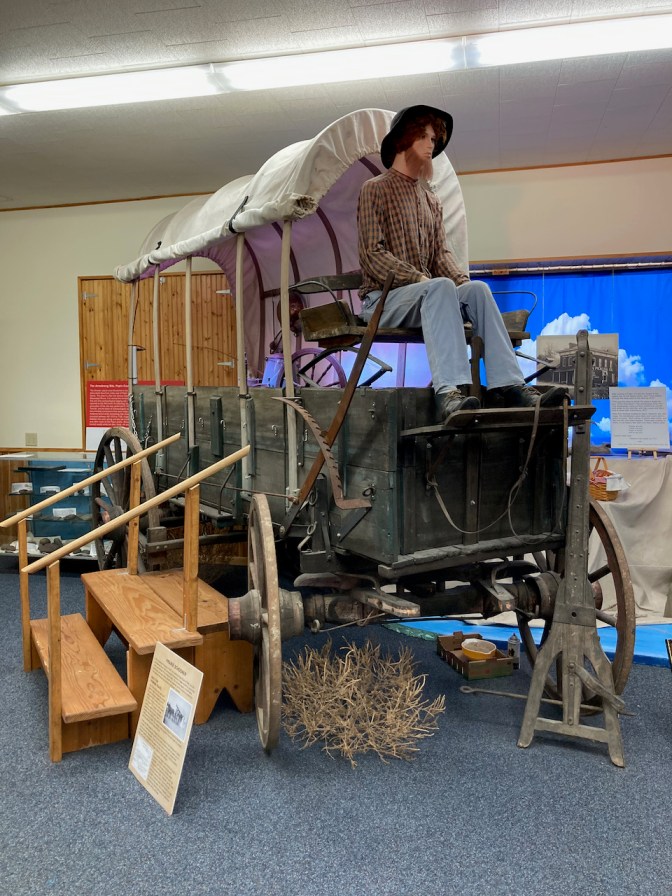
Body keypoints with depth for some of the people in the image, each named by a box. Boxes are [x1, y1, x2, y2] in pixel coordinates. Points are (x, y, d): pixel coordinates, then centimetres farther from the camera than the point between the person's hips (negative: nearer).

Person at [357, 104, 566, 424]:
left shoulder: (431, 200, 24)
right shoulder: (375, 189, 3)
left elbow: (441, 254, 14)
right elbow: (373, 255, -9)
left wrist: (463, 280, -8)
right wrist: (419, 279, -21)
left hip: (423, 294, 6)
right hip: (382, 299, -6)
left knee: (477, 289, -21)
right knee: (441, 286, -34)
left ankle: (507, 385, -33)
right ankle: (449, 391, -50)